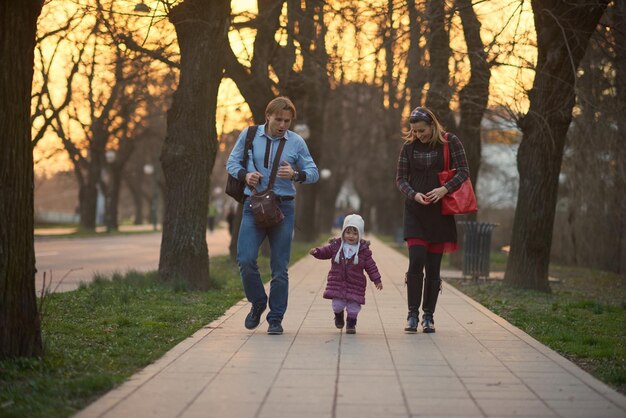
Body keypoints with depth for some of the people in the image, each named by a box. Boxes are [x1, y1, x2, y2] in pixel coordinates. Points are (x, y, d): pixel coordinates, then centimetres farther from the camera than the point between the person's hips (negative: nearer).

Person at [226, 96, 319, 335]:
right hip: (253, 206, 0)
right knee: (245, 259, -12)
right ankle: (258, 303, 14)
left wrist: (295, 174, -18)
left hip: (283, 208, 0)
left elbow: (314, 173, 4)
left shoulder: (296, 142, 2)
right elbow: (232, 163, 10)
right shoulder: (249, 135, 3)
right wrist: (245, 175, -11)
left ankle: (276, 318, 12)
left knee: (280, 268, 1)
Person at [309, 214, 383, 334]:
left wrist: (377, 280, -2)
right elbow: (325, 252, 7)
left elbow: (371, 266, 0)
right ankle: (338, 315, 34)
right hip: (337, 283, 1)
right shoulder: (336, 246, 0)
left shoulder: (364, 250, -3)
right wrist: (316, 251, -14)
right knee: (337, 304, 0)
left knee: (353, 306, 2)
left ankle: (351, 323, 27)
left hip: (355, 285, -1)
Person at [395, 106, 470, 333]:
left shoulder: (450, 142, -1)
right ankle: (413, 314, -3)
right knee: (416, 261, -12)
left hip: (440, 212, -1)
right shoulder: (409, 146, 5)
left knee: (433, 267, 3)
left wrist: (444, 189, -21)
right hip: (415, 212, 1)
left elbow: (463, 172, -4)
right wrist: (414, 194, -13)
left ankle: (428, 316, 13)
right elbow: (400, 178, 6)